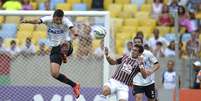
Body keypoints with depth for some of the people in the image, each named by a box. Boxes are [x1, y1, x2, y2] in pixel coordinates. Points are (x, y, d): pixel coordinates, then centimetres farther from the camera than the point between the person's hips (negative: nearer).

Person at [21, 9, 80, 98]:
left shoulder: (65, 21, -15)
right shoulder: (48, 20, -10)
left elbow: (71, 28, -35)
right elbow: (38, 21, -28)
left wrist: (74, 33, -60)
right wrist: (27, 21, -50)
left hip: (66, 45, -3)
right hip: (55, 48, 3)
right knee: (54, 73, -5)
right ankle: (74, 85, 7)